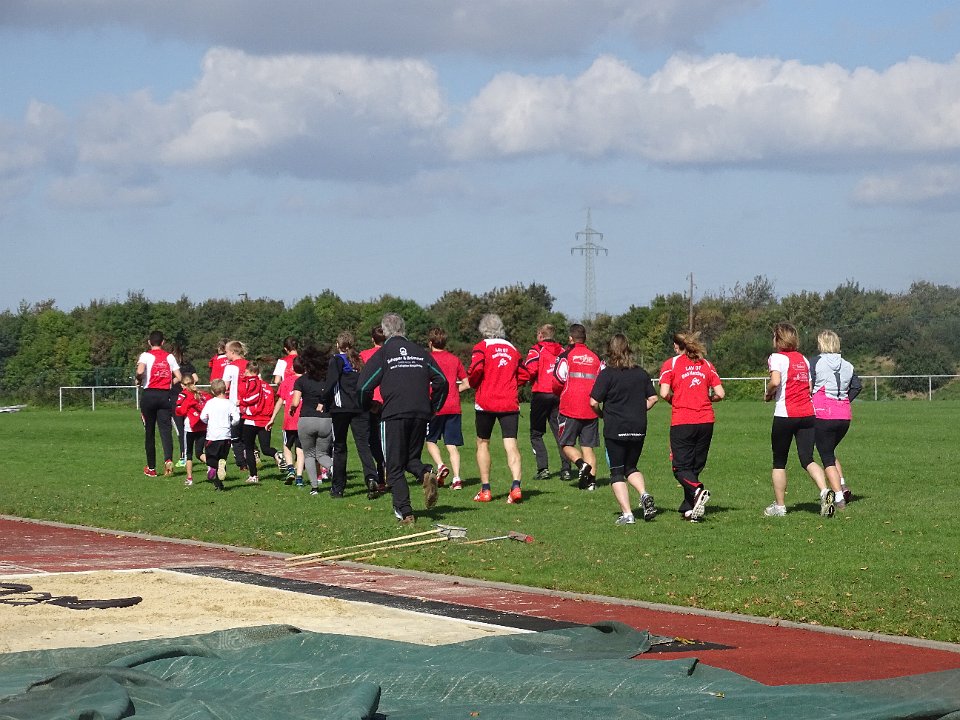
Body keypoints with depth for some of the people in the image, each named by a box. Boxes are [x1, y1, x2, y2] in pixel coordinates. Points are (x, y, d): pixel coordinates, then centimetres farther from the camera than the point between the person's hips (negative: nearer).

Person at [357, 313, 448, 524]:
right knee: (412, 459, 19)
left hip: (394, 415, -4)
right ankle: (426, 474, -15)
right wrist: (433, 408, 23)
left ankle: (404, 512, -4)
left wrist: (368, 408, 15)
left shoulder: (382, 354, 1)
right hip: (420, 415, 4)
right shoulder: (420, 352, 12)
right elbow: (441, 381, 12)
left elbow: (363, 387, -3)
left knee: (394, 466, 4)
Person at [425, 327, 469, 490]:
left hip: (435, 407, -4)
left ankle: (440, 466, -9)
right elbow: (466, 384, 11)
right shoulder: (454, 359, 9)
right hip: (454, 407, 4)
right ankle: (457, 478, -7)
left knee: (430, 440, 14)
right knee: (452, 445, 4)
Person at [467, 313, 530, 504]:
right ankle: (516, 486, -23)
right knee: (511, 444, -4)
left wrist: (474, 384, 3)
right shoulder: (513, 349, 11)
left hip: (486, 402, -2)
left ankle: (485, 490, 14)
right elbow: (524, 375, 14)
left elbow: (475, 369, -16)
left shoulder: (482, 347, -2)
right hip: (510, 403, 2)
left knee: (483, 443, 13)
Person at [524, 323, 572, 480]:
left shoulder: (536, 350, -5)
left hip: (541, 393, -4)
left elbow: (530, 370, -17)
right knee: (559, 432, 8)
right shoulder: (562, 351, 10)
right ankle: (566, 469, -1)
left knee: (536, 434, 6)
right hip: (559, 395, 4)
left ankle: (543, 468, -5)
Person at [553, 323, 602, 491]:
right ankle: (591, 479, -2)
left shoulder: (566, 355, -3)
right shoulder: (595, 358, 9)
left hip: (570, 409, -4)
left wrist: (560, 393, 16)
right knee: (588, 446, 7)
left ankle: (582, 464, -19)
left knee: (566, 444, 5)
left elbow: (558, 381, -6)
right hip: (590, 411, 4)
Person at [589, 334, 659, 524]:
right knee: (631, 468, 21)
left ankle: (627, 514, -5)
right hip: (638, 429, 4)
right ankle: (644, 494, -6)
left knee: (617, 472, 4)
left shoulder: (607, 373, -9)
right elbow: (653, 398, 9)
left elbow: (593, 402, -12)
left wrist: (602, 414, 7)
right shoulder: (641, 373, 5)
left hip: (615, 430, -4)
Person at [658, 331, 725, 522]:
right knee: (696, 466, 13)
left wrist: (674, 401, 9)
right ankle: (689, 509, 9)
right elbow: (720, 394, 4)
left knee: (681, 467, 0)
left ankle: (697, 491, -28)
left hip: (682, 422, -4)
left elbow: (664, 393, -12)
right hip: (706, 421, 4)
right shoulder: (706, 365, 10)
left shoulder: (670, 364, 0)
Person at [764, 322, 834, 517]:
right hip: (808, 414, 5)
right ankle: (825, 492, -24)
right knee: (807, 459, 2)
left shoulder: (777, 357, -5)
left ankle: (779, 506, 13)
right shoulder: (803, 359, 15)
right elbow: (810, 387, 14)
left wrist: (768, 395, -3)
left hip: (785, 415, -5)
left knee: (779, 463, 9)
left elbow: (775, 381, -21)